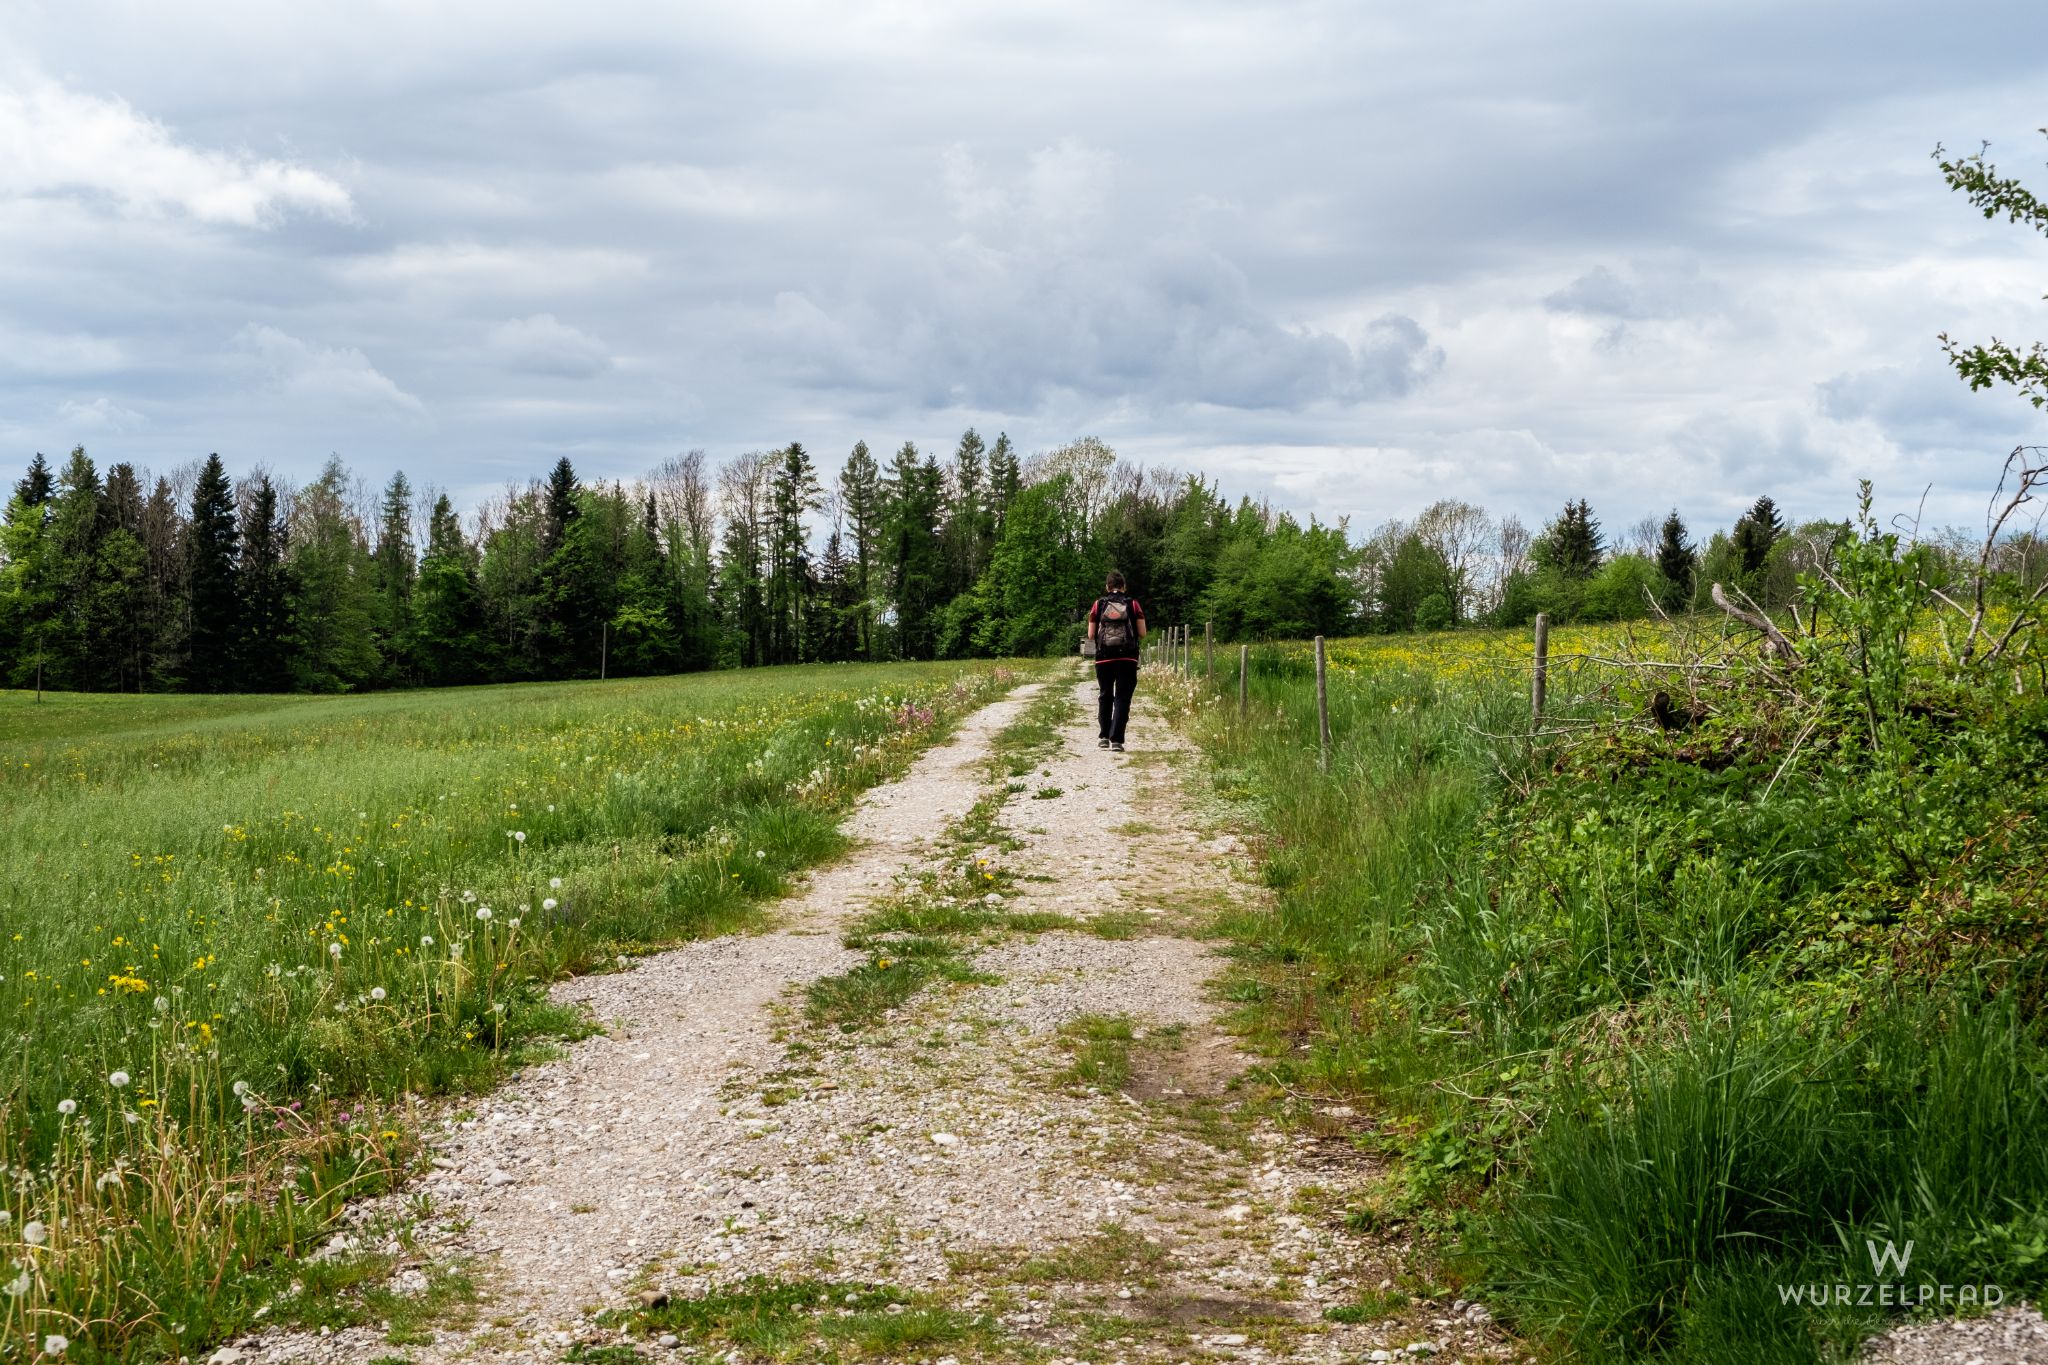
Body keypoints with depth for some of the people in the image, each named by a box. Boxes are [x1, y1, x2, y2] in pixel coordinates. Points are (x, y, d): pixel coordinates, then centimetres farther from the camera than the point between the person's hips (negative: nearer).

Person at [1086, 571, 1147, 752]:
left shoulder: (1099, 604, 3)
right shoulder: (1132, 604, 2)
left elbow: (1091, 635, 2)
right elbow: (1142, 633, 0)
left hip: (1103, 658, 1)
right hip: (1127, 658, -1)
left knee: (1105, 697, 17)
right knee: (1122, 698, 1)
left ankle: (1104, 737, 18)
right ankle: (1116, 739, -9)